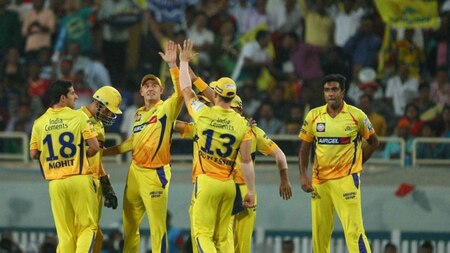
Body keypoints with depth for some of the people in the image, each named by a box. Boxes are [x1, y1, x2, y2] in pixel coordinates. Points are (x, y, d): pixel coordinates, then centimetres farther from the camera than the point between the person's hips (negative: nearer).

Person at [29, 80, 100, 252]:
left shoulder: (40, 123, 5)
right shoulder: (79, 117, -4)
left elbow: (34, 153, 8)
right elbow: (94, 147, -6)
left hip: (55, 182, 3)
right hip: (79, 178, -3)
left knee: (65, 232, 8)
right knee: (87, 226, 3)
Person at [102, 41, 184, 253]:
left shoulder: (166, 108, -4)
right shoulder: (139, 114, 17)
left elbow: (181, 92, -23)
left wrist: (172, 64, -30)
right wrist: (104, 152, 28)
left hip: (155, 173, -7)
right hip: (135, 171, 8)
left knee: (157, 227, -7)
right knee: (129, 225, 12)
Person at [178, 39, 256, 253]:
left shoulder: (203, 114, -5)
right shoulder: (242, 124, 1)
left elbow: (186, 90, 13)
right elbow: (246, 161, 0)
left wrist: (184, 61, 26)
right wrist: (251, 191, 7)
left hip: (206, 182, -3)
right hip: (228, 185, 3)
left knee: (204, 234, -3)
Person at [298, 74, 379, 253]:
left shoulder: (357, 116, -2)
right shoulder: (313, 116, 5)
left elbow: (373, 142, 11)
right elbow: (304, 148, 11)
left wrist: (355, 163, 4)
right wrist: (303, 176, 2)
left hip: (346, 179, -3)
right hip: (319, 180, 4)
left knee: (353, 229, -13)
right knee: (319, 231, 6)